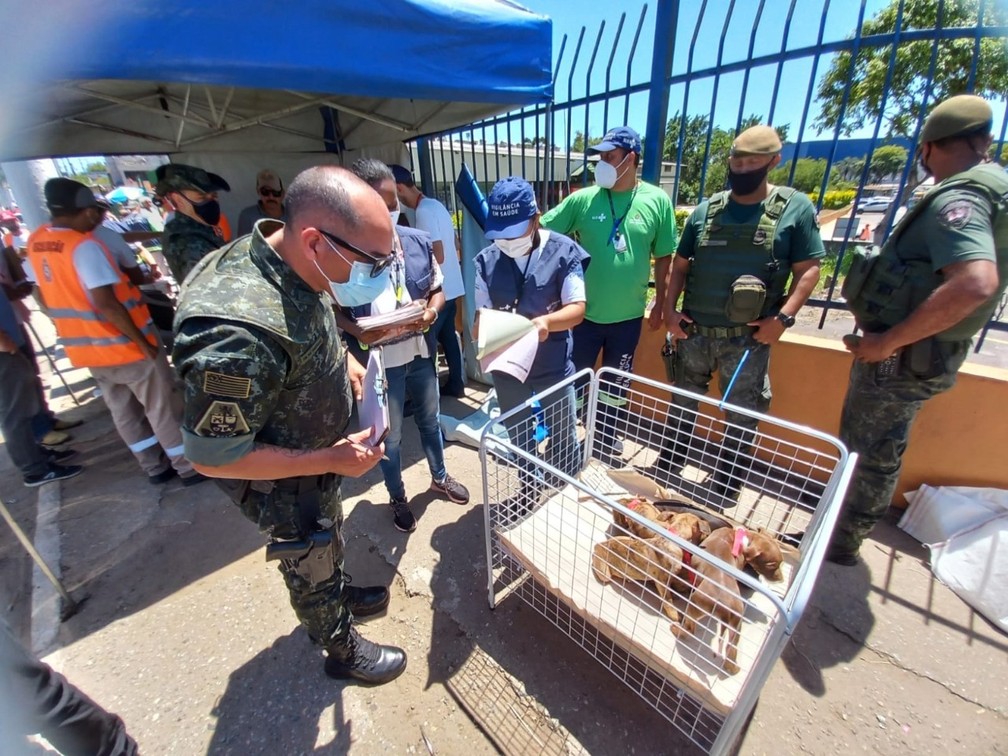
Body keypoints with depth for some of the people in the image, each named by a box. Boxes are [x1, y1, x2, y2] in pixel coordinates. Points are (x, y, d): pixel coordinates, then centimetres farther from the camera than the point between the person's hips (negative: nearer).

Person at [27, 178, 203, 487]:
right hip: (123, 345, -8)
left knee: (122, 410, 16)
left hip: (86, 347, 8)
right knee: (163, 407, 4)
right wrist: (143, 343, -20)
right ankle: (189, 467, 15)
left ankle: (155, 467, 29)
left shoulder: (35, 241, 5)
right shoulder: (84, 245, -21)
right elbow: (106, 303, -26)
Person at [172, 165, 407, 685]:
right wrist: (330, 460, -27)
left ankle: (339, 594, 61)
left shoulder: (291, 261, -15)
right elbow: (212, 457, -29)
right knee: (310, 566, 20)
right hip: (281, 482, -7)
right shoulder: (238, 333, -42)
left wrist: (343, 358, -7)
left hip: (317, 456, 7)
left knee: (329, 538, 31)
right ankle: (343, 650, 48)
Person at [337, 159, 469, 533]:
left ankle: (440, 477, 49)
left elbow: (437, 289, 5)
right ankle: (397, 498, 40)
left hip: (421, 352, 4)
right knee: (389, 435, 14)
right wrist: (357, 332, -26)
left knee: (430, 419, 23)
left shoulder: (418, 241, -3)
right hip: (378, 360, -3)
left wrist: (431, 312, -16)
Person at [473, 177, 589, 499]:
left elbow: (577, 308, -14)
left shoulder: (563, 252, -12)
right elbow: (481, 313, -2)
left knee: (562, 434, 17)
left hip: (554, 366, -2)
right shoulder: (486, 260, -6)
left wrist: (547, 321, -34)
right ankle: (529, 487, 48)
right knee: (518, 436, 21)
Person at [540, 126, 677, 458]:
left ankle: (608, 437, 41)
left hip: (629, 315, 1)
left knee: (616, 384, 18)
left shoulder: (657, 201, -3)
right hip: (585, 313, -1)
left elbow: (664, 257, 3)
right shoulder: (583, 200, -5)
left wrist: (659, 305, 4)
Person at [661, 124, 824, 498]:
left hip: (748, 337, -2)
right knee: (683, 403, 16)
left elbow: (808, 269, -1)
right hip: (693, 330, 3)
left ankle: (726, 483, 28)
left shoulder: (795, 207, 0)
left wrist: (783, 317, -15)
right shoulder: (706, 210, 7)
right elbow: (679, 264, 10)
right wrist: (670, 310, -2)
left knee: (742, 415, 9)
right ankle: (669, 465, 35)